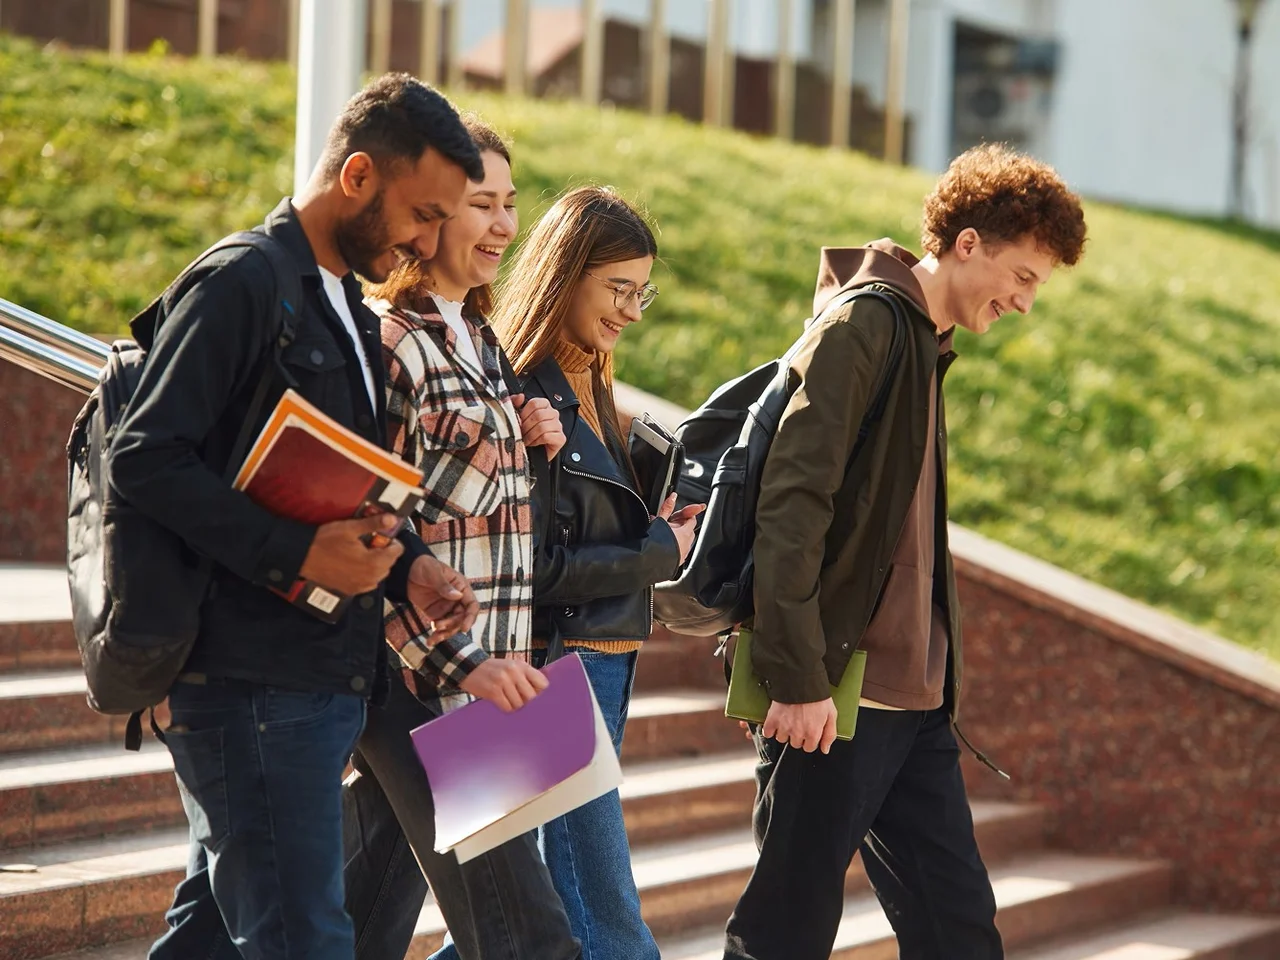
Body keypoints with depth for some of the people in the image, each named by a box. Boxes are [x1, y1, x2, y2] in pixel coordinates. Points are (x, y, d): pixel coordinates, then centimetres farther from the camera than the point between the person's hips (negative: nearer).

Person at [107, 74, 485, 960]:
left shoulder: (349, 307, 19)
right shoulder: (241, 286, -11)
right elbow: (145, 458, -18)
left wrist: (404, 563, 5)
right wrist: (294, 553, -23)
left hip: (325, 680, 9)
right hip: (253, 680, -9)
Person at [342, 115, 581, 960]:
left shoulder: (478, 338, 16)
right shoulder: (388, 341, -12)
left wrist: (528, 442, 6)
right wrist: (461, 662, -20)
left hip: (482, 673, 9)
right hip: (421, 677, -9)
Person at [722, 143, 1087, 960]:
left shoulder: (926, 344, 18)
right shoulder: (862, 324, -11)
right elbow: (791, 502, -19)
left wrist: (939, 677, 17)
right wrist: (796, 678, -22)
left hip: (915, 700, 9)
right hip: (836, 694, -9)